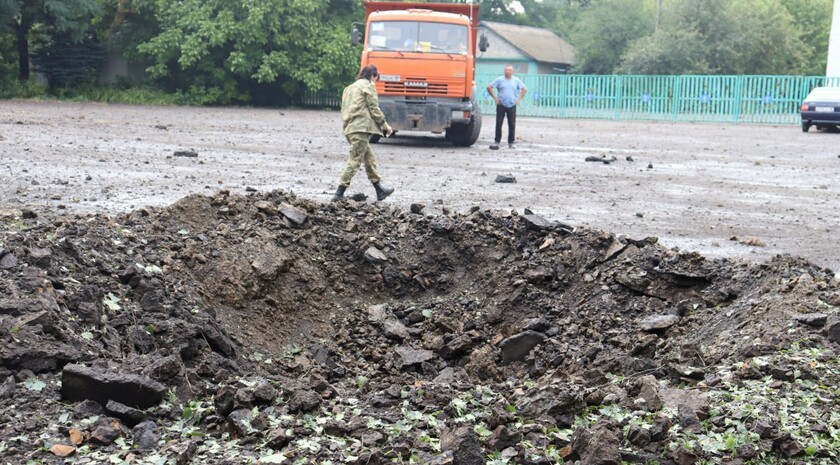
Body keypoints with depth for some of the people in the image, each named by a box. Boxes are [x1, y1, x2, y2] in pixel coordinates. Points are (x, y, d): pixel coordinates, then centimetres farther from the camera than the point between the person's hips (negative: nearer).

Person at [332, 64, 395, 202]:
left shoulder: (350, 87, 24)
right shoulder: (368, 85, -1)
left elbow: (344, 110, 20)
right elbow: (374, 109, -6)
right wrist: (385, 126, 3)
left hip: (350, 128, 9)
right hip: (361, 128, -9)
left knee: (370, 159, 14)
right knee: (354, 160, -9)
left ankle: (380, 190, 18)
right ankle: (339, 193, -13)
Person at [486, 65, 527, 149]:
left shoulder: (516, 80, 6)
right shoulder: (499, 80, 1)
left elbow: (524, 89, 14)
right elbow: (489, 87, 2)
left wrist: (519, 98, 3)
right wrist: (495, 97, -3)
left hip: (512, 106, 1)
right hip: (501, 105, -1)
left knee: (512, 125, 1)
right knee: (498, 124, -1)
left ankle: (511, 142, 8)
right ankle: (497, 141, 5)